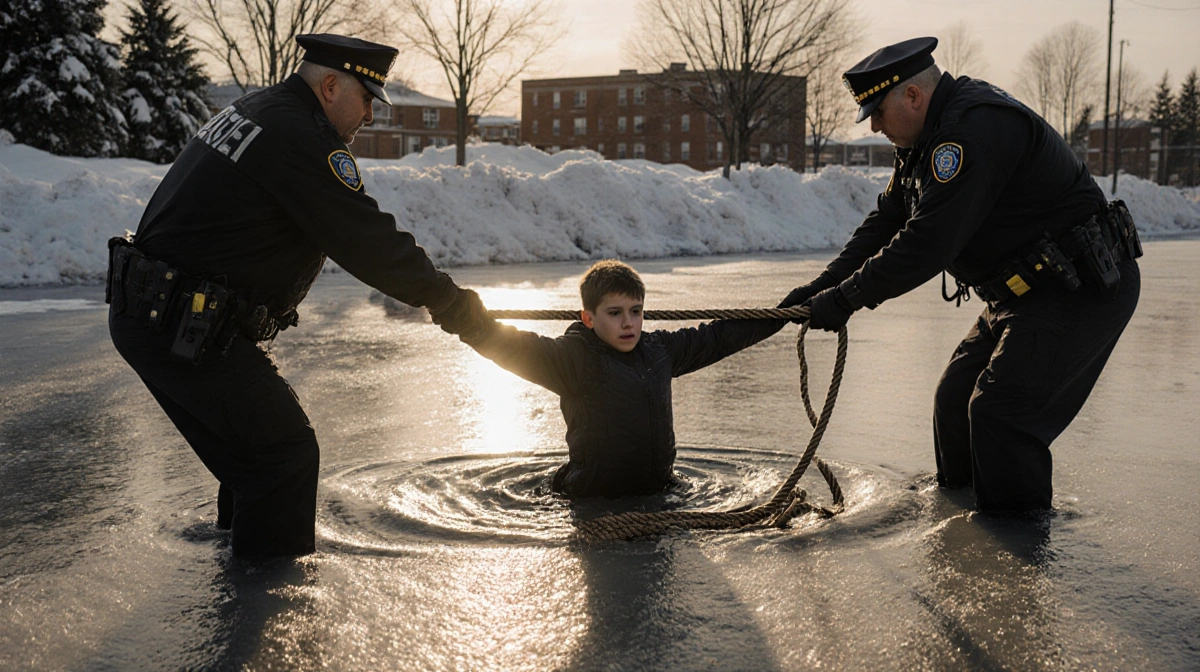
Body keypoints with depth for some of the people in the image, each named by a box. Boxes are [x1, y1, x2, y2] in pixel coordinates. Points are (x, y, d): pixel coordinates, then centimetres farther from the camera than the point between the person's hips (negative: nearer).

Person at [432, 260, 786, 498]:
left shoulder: (660, 350, 10)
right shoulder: (575, 357, -10)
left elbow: (719, 336, 22)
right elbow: (519, 350, -25)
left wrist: (786, 314, 31)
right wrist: (471, 323, -44)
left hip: (657, 491, 6)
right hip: (596, 499, -6)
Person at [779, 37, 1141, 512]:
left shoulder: (976, 129, -25)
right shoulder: (927, 138, 10)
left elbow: (928, 243, -30)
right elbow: (887, 221, 11)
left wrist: (844, 299, -23)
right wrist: (825, 284, -1)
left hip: (1080, 291, -11)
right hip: (1025, 294, 11)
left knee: (1000, 411, -16)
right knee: (957, 398, 13)